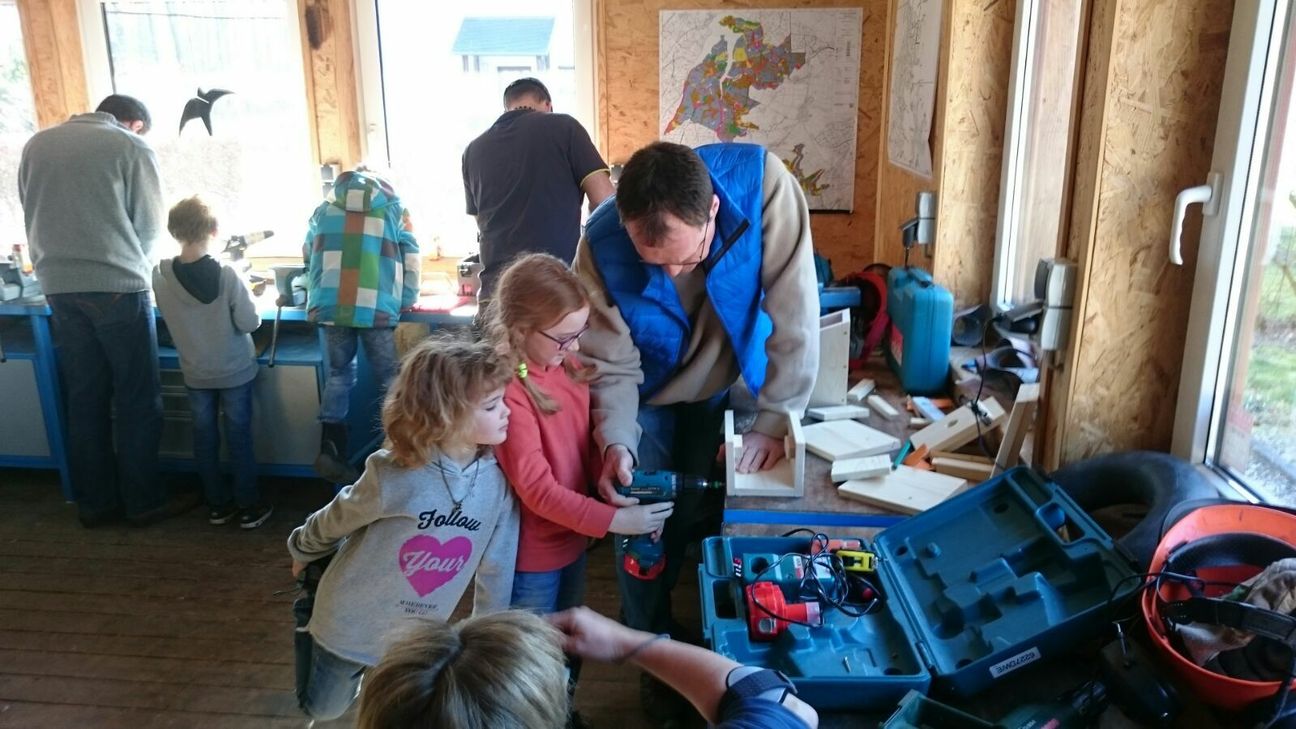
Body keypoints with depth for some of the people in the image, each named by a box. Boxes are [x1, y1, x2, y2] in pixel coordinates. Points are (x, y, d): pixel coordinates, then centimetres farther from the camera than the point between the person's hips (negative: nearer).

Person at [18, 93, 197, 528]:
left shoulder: (37, 145, 13)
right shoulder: (131, 147, -3)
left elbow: (33, 216, 13)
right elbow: (151, 225, 0)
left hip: (58, 288, 5)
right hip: (118, 287, -5)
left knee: (84, 401, 12)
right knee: (137, 401, 5)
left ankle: (94, 503, 20)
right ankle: (144, 501, 12)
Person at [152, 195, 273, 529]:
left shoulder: (160, 275, -12)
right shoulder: (227, 275, -22)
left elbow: (169, 317, 1)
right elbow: (250, 322, -18)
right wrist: (247, 299, 0)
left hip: (195, 373, 3)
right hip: (234, 371, -3)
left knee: (205, 438, 14)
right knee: (239, 438, 7)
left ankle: (217, 504, 24)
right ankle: (249, 507, 15)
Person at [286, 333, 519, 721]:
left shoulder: (497, 483, -20)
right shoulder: (393, 477, -31)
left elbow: (496, 569, -7)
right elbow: (332, 522, -10)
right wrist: (302, 553, 9)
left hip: (416, 635, 3)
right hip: (351, 624, -3)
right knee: (321, 709, 22)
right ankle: (310, 615, 41)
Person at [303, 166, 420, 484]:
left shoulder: (323, 209, 19)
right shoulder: (393, 207, 12)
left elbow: (309, 255, 24)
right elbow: (411, 256, 7)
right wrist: (408, 300, 14)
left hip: (330, 306, 3)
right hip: (378, 309, -2)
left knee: (338, 375, 14)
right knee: (388, 380, 7)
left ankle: (330, 450, 5)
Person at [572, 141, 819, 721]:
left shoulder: (763, 185, -35)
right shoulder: (603, 244, -31)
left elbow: (795, 312, -28)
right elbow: (611, 364, -22)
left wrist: (774, 419, -26)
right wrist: (615, 442, -38)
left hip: (728, 387, 0)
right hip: (648, 397, 0)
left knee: (706, 519, 4)